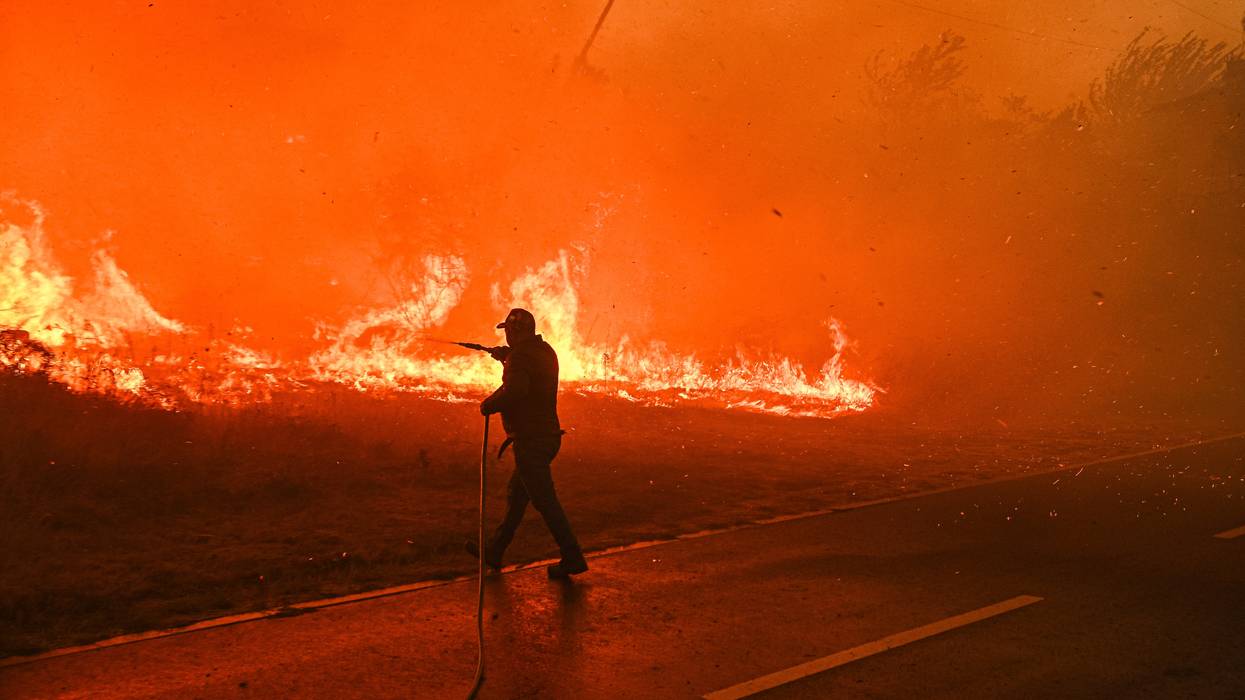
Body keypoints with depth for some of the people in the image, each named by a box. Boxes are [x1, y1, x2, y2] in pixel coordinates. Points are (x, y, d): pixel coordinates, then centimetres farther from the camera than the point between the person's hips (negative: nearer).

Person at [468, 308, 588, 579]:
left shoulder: (520, 356, -16)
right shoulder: (545, 352, 12)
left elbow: (514, 390, -32)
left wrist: (488, 405, -17)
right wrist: (505, 355, 35)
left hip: (530, 440, -10)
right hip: (547, 435, 10)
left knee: (545, 501, -5)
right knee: (516, 494, 18)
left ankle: (572, 558, -2)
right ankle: (494, 551, 28)